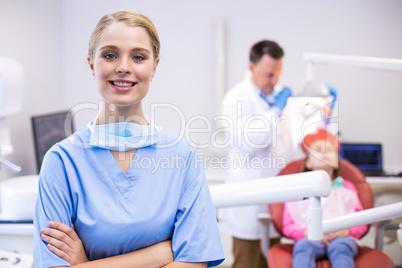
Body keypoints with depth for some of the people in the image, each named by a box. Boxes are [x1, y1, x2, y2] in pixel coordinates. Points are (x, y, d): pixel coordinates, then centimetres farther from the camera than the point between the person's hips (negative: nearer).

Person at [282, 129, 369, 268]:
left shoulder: (347, 187, 26)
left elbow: (361, 224, 18)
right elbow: (288, 227, 13)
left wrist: (346, 231, -6)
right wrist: (307, 232, -9)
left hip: (341, 238, 1)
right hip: (309, 238, 0)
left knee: (340, 248, -37)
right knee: (303, 247, -38)